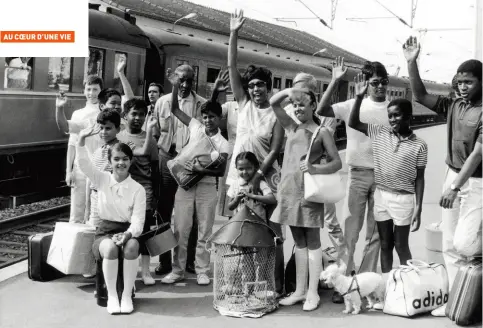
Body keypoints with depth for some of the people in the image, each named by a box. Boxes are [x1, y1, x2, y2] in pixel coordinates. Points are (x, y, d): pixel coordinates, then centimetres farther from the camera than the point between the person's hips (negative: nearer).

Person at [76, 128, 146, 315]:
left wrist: (127, 234, -29)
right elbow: (83, 164, -12)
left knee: (131, 247, -35)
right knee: (110, 248, -35)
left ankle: (127, 295, -21)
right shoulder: (102, 180, 3)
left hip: (128, 232, 0)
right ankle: (111, 296, -18)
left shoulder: (138, 189, -2)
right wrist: (82, 139, -27)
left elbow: (138, 220, -9)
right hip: (105, 232, 0)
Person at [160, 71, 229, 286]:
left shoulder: (222, 144, 0)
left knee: (204, 232, 5)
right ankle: (177, 270, 11)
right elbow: (175, 109, 6)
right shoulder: (196, 127, 5)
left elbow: (221, 171, -8)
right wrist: (175, 87, -4)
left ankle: (202, 271, 14)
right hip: (185, 184, 1)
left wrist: (202, 170, -23)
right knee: (180, 230, 3)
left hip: (207, 188, -1)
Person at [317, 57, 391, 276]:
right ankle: (345, 272, 14)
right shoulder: (353, 105, 0)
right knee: (350, 227, 2)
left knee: (376, 231, 7)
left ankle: (367, 275, 18)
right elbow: (322, 111, -12)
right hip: (357, 173, -1)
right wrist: (335, 81, -19)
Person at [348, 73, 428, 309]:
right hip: (381, 195, 3)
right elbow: (353, 123, -2)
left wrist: (418, 209, -7)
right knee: (385, 245, 10)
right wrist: (359, 98, -14)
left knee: (401, 246, 3)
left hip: (403, 199, -3)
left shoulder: (419, 145, -6)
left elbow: (419, 178, -4)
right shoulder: (379, 133, 1)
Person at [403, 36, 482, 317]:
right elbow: (421, 96, 7)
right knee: (450, 246, 9)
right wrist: (412, 63, -6)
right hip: (453, 176, 7)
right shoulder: (454, 106, 4)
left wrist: (454, 187, -23)